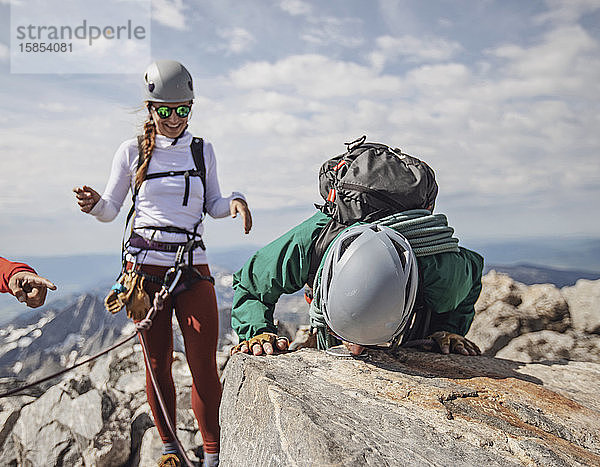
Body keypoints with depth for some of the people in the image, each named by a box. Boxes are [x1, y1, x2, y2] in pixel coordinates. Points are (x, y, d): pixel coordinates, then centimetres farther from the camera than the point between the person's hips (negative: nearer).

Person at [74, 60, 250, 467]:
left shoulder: (202, 150, 10)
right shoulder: (132, 151, 5)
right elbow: (110, 211, 8)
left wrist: (235, 202, -5)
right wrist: (94, 203, -15)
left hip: (194, 268, 1)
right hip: (146, 267, -1)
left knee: (205, 367, -4)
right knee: (158, 365, 5)